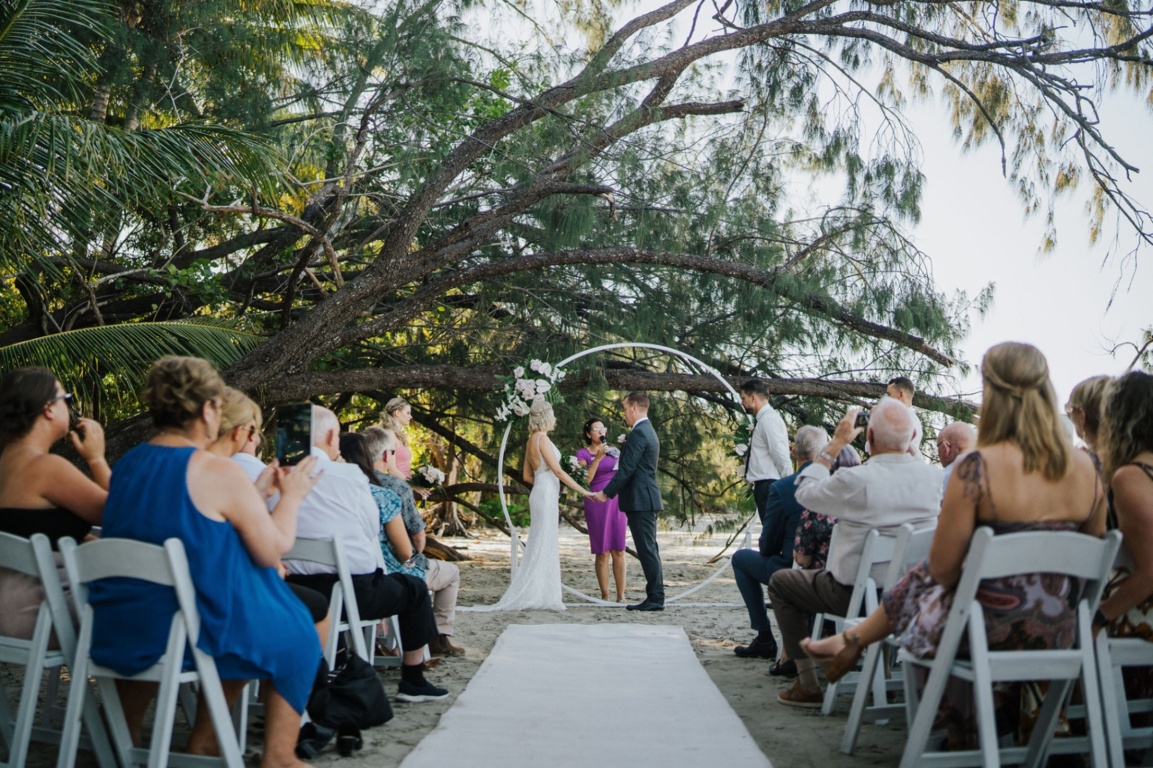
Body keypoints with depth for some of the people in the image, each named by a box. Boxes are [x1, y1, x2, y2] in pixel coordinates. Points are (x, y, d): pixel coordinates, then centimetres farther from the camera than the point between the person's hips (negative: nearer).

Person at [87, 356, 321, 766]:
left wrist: (262, 492, 25)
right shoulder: (218, 472, -16)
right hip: (189, 634, -7)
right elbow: (272, 549, -12)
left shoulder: (127, 464, 6)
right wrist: (291, 496, 5)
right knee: (295, 634, 16)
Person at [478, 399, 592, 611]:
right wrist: (582, 491, -14)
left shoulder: (532, 440, 14)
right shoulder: (542, 438, -13)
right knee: (542, 546, -6)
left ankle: (537, 595, 12)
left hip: (542, 494, 9)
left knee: (545, 546, 10)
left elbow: (527, 476, 18)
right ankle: (531, 596, -4)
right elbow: (558, 471, -16)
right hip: (546, 496, -9)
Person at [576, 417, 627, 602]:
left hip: (617, 502, 3)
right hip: (596, 502, -3)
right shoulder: (583, 454, 2)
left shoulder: (614, 451, 14)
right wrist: (597, 458, -17)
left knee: (618, 550, 0)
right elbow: (585, 479, -11)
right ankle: (605, 596, 4)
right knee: (602, 552, -2)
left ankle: (621, 595, 2)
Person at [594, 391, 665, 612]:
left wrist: (606, 492, -12)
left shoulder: (638, 433, -15)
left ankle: (655, 598, -4)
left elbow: (626, 469, -19)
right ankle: (655, 596, 14)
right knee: (649, 549, 11)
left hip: (640, 500, -10)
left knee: (647, 549, -7)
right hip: (647, 498, 10)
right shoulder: (648, 431, 18)